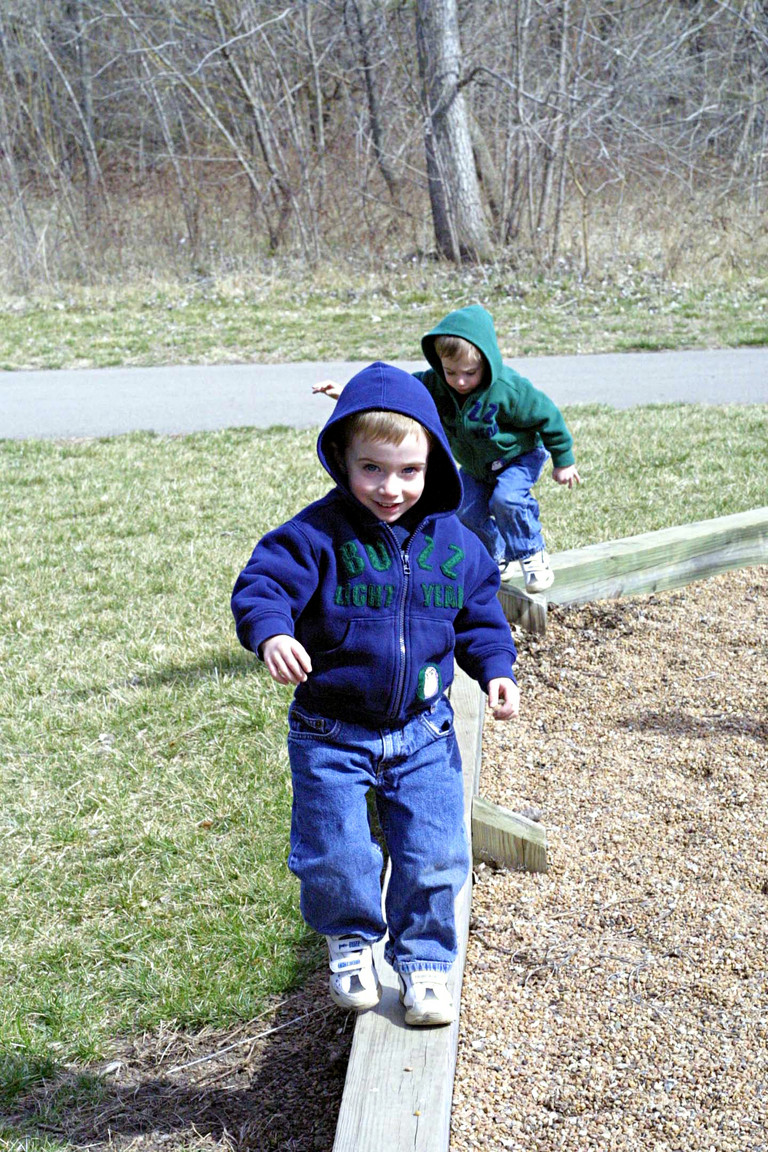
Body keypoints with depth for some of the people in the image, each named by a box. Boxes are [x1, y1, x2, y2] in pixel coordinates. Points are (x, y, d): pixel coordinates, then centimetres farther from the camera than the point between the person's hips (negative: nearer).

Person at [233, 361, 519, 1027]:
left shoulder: (453, 542, -1)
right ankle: (351, 943, 34)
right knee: (335, 856, 2)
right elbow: (261, 584, -22)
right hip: (332, 733, -2)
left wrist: (496, 669, 0)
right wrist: (271, 633, -42)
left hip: (422, 729, 3)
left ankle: (424, 960, 27)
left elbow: (478, 612, 12)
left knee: (436, 855, 2)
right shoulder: (318, 535, -15)